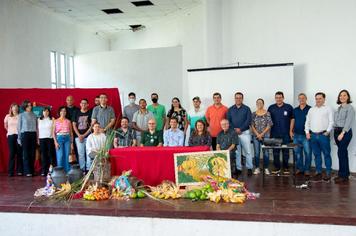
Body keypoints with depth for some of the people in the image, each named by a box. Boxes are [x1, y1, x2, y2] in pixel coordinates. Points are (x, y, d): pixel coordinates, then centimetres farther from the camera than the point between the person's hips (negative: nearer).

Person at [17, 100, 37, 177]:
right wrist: (19, 138, 1)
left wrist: (37, 137, 6)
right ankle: (27, 171, -1)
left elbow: (36, 126, 11)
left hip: (33, 134, 3)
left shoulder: (34, 115, 11)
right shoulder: (21, 115, 4)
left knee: (33, 154, 3)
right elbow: (19, 127, 4)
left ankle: (32, 170, 10)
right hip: (25, 134, -3)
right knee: (26, 154, -3)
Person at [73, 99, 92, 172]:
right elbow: (74, 125, 9)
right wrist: (79, 135, -3)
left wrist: (84, 135, -6)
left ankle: (88, 169, 1)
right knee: (80, 153, 3)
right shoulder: (76, 113, 11)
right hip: (78, 136, 2)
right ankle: (82, 169, 8)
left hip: (88, 136, -2)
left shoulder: (90, 113, 4)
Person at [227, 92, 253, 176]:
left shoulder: (246, 109, 3)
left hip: (245, 132, -2)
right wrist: (234, 129, -10)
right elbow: (228, 121, 5)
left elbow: (248, 121, -5)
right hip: (234, 133, 2)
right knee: (236, 152, 5)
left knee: (248, 151, 0)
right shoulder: (230, 109, 10)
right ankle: (238, 168, 12)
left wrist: (240, 129, -14)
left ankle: (249, 168, 8)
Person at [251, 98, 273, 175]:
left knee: (266, 152, 1)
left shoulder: (267, 113, -1)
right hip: (256, 136, 2)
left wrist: (262, 134, -9)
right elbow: (252, 125, 4)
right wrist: (257, 134, -7)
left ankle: (266, 168, 11)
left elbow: (269, 125, -3)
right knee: (256, 152, 3)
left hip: (265, 135, -2)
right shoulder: (254, 114, 6)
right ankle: (257, 168, 12)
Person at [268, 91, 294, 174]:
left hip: (286, 134, -1)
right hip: (274, 134, 2)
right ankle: (277, 168, 16)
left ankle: (285, 168, 16)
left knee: (286, 151, 5)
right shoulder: (271, 108, 4)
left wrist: (291, 131, -1)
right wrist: (269, 131, 4)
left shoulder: (289, 107, 0)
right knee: (275, 152, 6)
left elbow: (292, 119, 4)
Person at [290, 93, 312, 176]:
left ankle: (307, 169, 6)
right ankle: (299, 168, 19)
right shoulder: (295, 110, 12)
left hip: (306, 135, -4)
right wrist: (291, 131, 6)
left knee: (307, 152, -3)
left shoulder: (310, 109, -2)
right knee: (297, 152, 9)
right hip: (296, 135, 4)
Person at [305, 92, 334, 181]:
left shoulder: (328, 109, 4)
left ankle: (328, 173, 5)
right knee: (316, 154, 9)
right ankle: (318, 172, 15)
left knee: (326, 154, -1)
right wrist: (307, 132, 7)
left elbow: (331, 122, -2)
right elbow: (307, 122, 17)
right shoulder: (311, 110, 17)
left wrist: (327, 131, -12)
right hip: (313, 135, 4)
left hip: (323, 135, -4)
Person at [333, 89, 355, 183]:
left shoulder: (350, 108, -5)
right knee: (343, 152, 11)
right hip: (336, 131, 7)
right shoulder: (338, 108, 16)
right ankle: (346, 174, 17)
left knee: (341, 152, -9)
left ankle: (343, 176, -2)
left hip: (345, 132, -7)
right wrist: (336, 133, 5)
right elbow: (336, 121, 13)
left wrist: (342, 133, -20)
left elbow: (348, 122, -13)